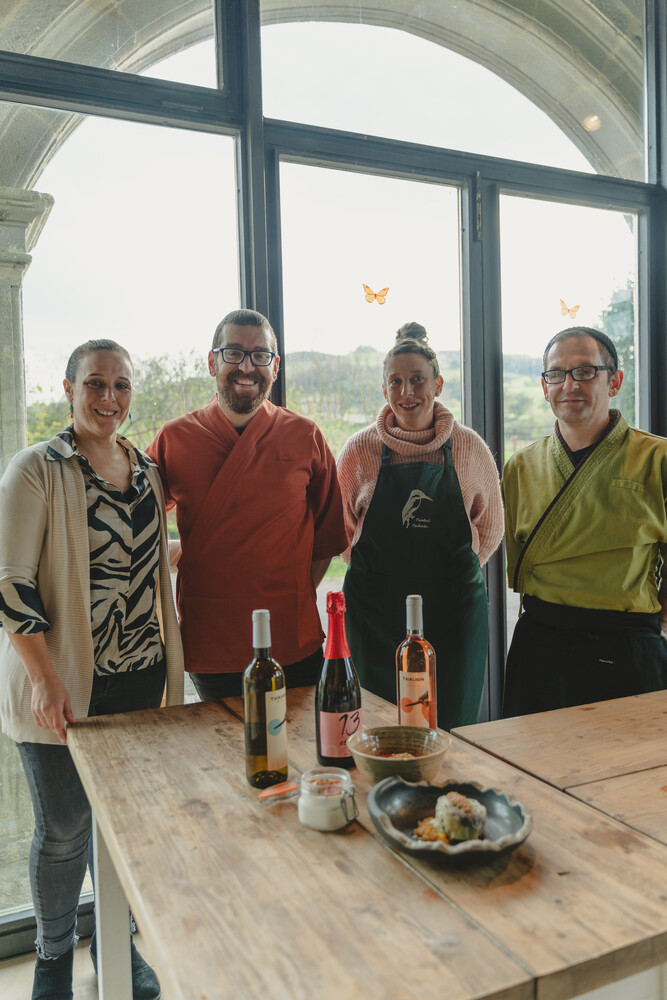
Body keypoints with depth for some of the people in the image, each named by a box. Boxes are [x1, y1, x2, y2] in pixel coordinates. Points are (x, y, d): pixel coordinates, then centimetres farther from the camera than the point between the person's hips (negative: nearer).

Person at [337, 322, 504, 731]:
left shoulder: (469, 446, 2)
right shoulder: (360, 450, 0)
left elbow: (490, 527, 14)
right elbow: (342, 528, 11)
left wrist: (456, 569, 5)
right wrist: (380, 568, 4)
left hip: (454, 605, 1)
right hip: (376, 608, 0)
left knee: (452, 726, 7)